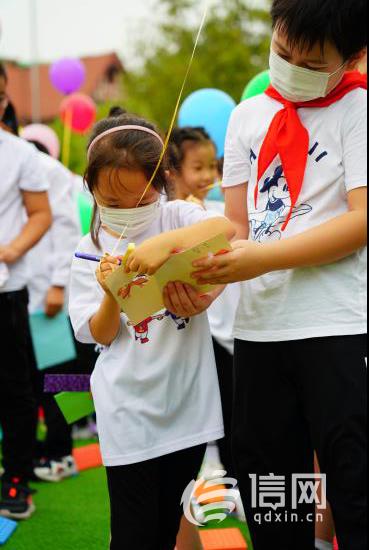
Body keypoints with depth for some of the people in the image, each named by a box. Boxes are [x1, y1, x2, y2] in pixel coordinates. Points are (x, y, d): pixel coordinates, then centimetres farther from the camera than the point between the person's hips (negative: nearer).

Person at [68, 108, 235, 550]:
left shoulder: (177, 217, -2)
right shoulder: (90, 252, -1)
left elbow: (228, 229, -24)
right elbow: (101, 335, -2)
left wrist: (168, 241, -39)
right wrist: (112, 294, -21)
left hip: (187, 400, 1)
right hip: (129, 410, -1)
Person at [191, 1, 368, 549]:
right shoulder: (248, 116, 12)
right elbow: (235, 225, 9)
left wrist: (263, 258, -20)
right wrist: (201, 275, -12)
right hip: (258, 327, 5)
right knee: (267, 500, 13)